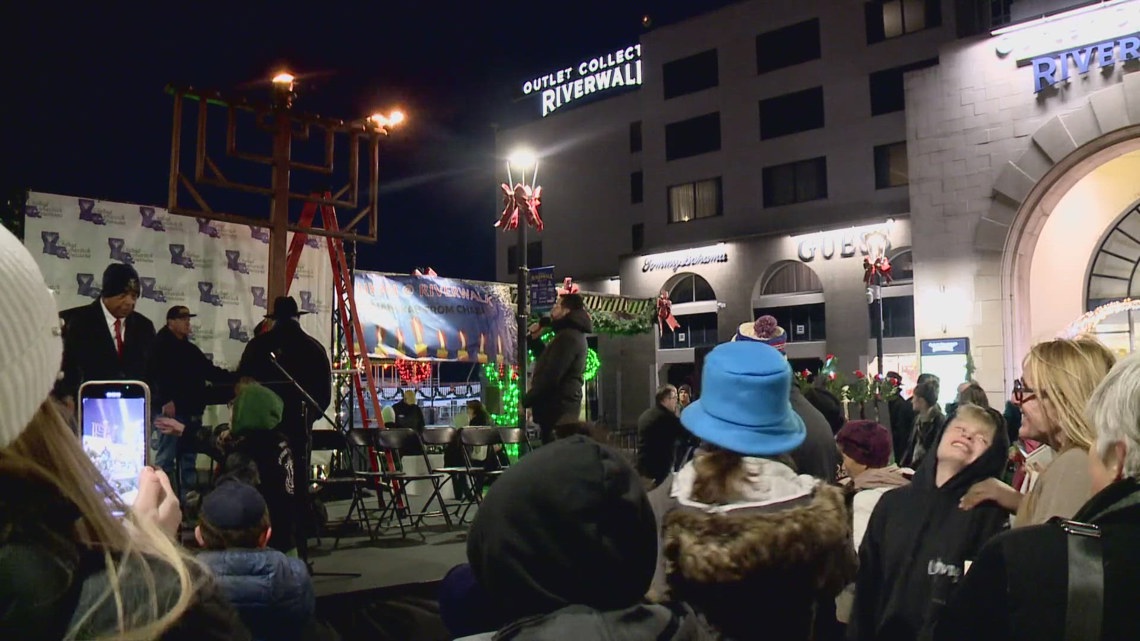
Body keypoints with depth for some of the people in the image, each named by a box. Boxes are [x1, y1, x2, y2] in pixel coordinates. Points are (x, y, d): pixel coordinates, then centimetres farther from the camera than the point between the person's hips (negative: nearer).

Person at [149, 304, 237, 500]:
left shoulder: (190, 349, 20)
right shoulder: (161, 345, -3)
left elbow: (209, 371, 19)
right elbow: (155, 374, -15)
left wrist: (236, 379, 9)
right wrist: (165, 400, -25)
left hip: (191, 411, 8)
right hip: (171, 410, -8)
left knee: (189, 457, 10)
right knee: (166, 457, -7)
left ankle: (188, 498, 15)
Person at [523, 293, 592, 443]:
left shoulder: (567, 337, -17)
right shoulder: (573, 334, 19)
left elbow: (549, 376, -23)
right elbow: (546, 362, 29)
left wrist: (526, 401, -13)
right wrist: (535, 339, 18)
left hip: (557, 410, -11)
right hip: (563, 408, 11)